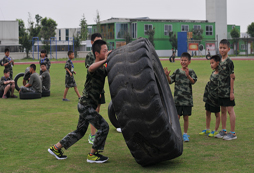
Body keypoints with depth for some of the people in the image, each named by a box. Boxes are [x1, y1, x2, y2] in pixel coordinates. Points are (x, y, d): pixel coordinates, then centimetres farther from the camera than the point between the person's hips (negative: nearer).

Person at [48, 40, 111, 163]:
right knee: (103, 127, -12)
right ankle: (92, 155, 0)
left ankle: (56, 148, 27)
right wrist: (105, 60, -46)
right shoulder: (94, 68, -20)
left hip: (88, 105, 10)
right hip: (86, 105, -10)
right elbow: (91, 68, -44)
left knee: (80, 131, 18)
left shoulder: (103, 69, 10)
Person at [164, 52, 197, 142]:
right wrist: (167, 76, -17)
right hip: (177, 98, 1)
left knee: (186, 117, 6)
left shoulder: (191, 72, -1)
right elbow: (170, 81, 3)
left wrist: (188, 76, -36)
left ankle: (185, 134, 18)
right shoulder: (177, 71, 5)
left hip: (187, 99, -1)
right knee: (177, 117, -2)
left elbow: (193, 81, -17)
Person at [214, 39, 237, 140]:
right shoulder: (221, 61, 10)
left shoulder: (229, 62, -13)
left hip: (227, 91, -8)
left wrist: (231, 92, -15)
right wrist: (218, 89, 16)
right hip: (221, 91, 8)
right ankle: (223, 131, 24)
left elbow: (232, 77, -14)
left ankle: (233, 133, 1)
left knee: (230, 110, -4)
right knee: (223, 110, 14)